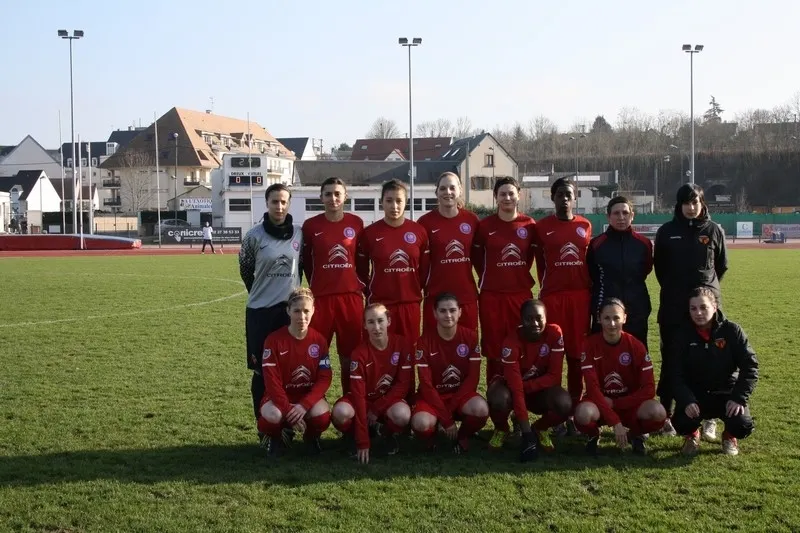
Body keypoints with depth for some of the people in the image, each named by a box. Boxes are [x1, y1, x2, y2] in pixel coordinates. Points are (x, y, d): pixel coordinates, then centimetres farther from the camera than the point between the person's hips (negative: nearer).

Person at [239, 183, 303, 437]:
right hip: (260, 311, -2)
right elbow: (245, 270, 8)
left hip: (290, 309, 2)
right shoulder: (255, 235, -6)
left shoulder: (299, 234, 1)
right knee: (262, 371, 3)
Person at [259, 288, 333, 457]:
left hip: (309, 396, 2)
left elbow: (324, 379, -7)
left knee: (322, 415, -32)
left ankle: (311, 435, 7)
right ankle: (277, 436, 3)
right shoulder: (274, 340, -12)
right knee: (272, 416, -36)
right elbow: (272, 381, -16)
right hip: (280, 396, -2)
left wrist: (304, 405, -23)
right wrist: (289, 411, -26)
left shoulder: (319, 340, -4)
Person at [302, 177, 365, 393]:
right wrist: (316, 286, 9)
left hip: (351, 297, 1)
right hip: (321, 298, -1)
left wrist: (362, 284, 12)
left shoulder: (356, 223, 4)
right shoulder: (311, 225, -1)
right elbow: (306, 261, 8)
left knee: (350, 357, 7)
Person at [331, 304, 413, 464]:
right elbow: (358, 394, -23)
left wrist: (376, 411, -17)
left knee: (402, 414, -36)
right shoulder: (360, 353, -19)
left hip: (390, 399, 0)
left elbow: (403, 384, -10)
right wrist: (363, 442, -28)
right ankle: (356, 437, 0)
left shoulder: (403, 344, -14)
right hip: (365, 400, 0)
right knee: (341, 412, -34)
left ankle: (388, 433, 1)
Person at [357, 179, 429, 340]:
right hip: (380, 304, -2)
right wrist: (372, 292, 5)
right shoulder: (369, 233, -2)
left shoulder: (419, 231, 3)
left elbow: (425, 267, 11)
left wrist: (417, 289, 8)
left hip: (410, 303, 2)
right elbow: (362, 269, 7)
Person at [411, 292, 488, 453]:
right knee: (421, 423, -35)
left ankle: (462, 437, 1)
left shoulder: (471, 336, -7)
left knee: (481, 409, -33)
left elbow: (473, 377, -8)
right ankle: (433, 440, 4)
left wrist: (449, 408, -17)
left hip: (461, 394, 2)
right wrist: (446, 419, -19)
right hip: (433, 396, -1)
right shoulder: (425, 340, -13)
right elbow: (426, 384, -14)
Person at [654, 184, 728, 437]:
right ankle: (666, 414, 11)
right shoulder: (667, 232, 1)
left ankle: (709, 416, 8)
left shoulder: (714, 230, 2)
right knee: (671, 360, 3)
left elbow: (722, 265, 13)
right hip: (673, 304, 0)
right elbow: (659, 266, 12)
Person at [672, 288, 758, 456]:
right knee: (682, 422, -29)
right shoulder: (684, 335, -4)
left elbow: (750, 366, -7)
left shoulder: (731, 330, -8)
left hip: (727, 393, 0)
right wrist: (687, 401, -23)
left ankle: (729, 436, 14)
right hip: (696, 394, 0)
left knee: (743, 426, -27)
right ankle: (691, 435, 12)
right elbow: (677, 374, -6)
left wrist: (739, 398, -17)